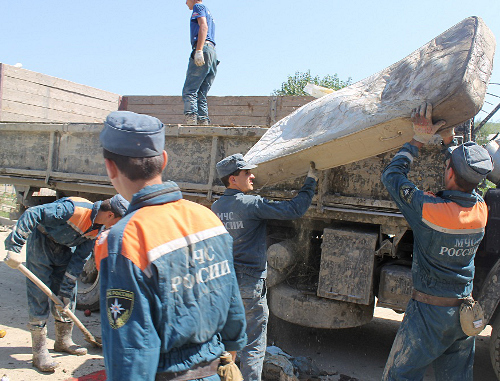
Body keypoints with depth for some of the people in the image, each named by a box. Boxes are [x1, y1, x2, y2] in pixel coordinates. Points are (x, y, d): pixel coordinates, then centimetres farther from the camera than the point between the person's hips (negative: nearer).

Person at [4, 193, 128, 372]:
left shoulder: (98, 229, -9)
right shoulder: (73, 209, -34)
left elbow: (79, 258, -5)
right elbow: (32, 215, -33)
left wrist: (65, 289, -6)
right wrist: (14, 248, -35)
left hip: (65, 247, 7)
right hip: (41, 242, -7)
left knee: (68, 295, 8)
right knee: (40, 296, -7)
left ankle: (63, 341, 26)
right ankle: (39, 352, 1)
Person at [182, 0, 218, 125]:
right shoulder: (208, 13, 35)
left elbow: (203, 26, -11)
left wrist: (198, 50, -24)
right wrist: (191, 67, 31)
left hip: (204, 49, -8)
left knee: (189, 91, -14)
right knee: (201, 95, 4)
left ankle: (191, 121, -27)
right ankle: (204, 122, -6)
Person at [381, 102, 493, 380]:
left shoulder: (430, 209, -25)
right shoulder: (482, 210, -6)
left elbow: (392, 176, -11)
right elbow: (468, 178, 15)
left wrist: (420, 139, -6)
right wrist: (449, 138, 17)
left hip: (430, 310, -6)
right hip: (466, 314, 6)